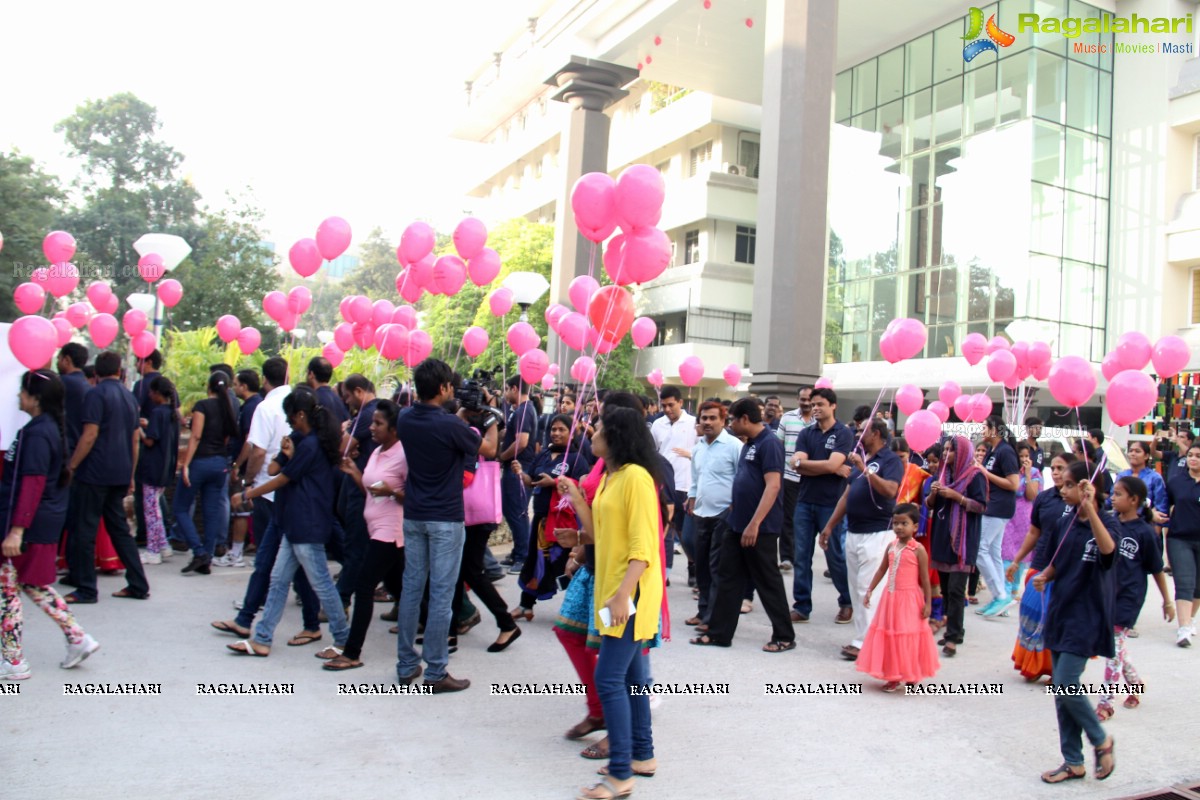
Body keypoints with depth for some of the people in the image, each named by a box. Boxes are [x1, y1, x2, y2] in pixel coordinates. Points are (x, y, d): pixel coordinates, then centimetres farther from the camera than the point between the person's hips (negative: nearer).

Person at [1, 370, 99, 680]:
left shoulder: (37, 434, -19)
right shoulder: (52, 427, 10)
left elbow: (33, 484, -24)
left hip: (30, 523, -10)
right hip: (48, 519, 10)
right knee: (34, 584, 19)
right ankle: (78, 639, 18)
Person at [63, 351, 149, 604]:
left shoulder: (96, 394, -8)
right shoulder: (130, 397, 13)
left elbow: (89, 436, -15)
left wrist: (71, 466, -9)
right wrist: (131, 476, 22)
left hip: (95, 472, -7)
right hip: (121, 475, 7)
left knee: (84, 531, 1)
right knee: (120, 528, 12)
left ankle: (86, 589, 5)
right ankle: (138, 585, 12)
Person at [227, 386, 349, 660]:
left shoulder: (310, 445, -19)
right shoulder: (304, 440, 12)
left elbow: (282, 479, -12)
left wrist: (245, 496, -1)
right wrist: (289, 454, -3)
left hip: (308, 526, -10)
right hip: (296, 524, 10)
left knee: (321, 583, -1)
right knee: (278, 580, 12)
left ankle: (343, 641, 9)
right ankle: (262, 640, 19)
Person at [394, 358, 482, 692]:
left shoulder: (405, 421, 0)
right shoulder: (450, 426, -18)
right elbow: (485, 449, -1)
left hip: (413, 515, 6)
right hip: (446, 518, -6)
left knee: (412, 587, 12)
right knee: (441, 593, 0)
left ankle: (406, 665, 20)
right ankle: (435, 672, 5)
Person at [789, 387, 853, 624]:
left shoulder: (844, 434, -4)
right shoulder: (807, 433, 8)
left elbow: (832, 464, -18)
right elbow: (796, 464, -6)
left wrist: (804, 463, -6)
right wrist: (832, 469, -12)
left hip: (830, 503, -4)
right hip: (805, 501, 4)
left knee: (835, 556, 6)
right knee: (801, 557, 4)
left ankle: (847, 602, 25)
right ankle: (802, 607, 12)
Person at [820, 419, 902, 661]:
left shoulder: (890, 460, -7)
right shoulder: (860, 459, 17)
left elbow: (890, 490, -25)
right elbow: (847, 495, 19)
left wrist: (865, 469, -27)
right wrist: (830, 525, 17)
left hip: (877, 533, -9)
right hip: (853, 532, 9)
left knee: (867, 588, -9)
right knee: (856, 588, 10)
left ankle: (864, 642, -6)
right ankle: (862, 637, 17)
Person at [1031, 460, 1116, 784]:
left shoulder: (1106, 522, -11)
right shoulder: (1066, 522, 7)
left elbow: (1107, 549, -34)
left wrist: (1089, 507, -41)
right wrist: (1044, 577, -2)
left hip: (1087, 616, -7)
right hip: (1061, 611, 7)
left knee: (1066, 685, -11)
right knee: (1062, 691, 8)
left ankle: (1100, 740, 15)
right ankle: (1073, 762, 19)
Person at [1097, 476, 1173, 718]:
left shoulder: (1145, 532, -11)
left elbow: (1156, 569, -2)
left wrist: (1167, 600, 5)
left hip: (1127, 598, -5)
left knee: (1115, 648, -3)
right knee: (1114, 646, 14)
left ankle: (1106, 702, 4)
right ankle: (1135, 682, 38)